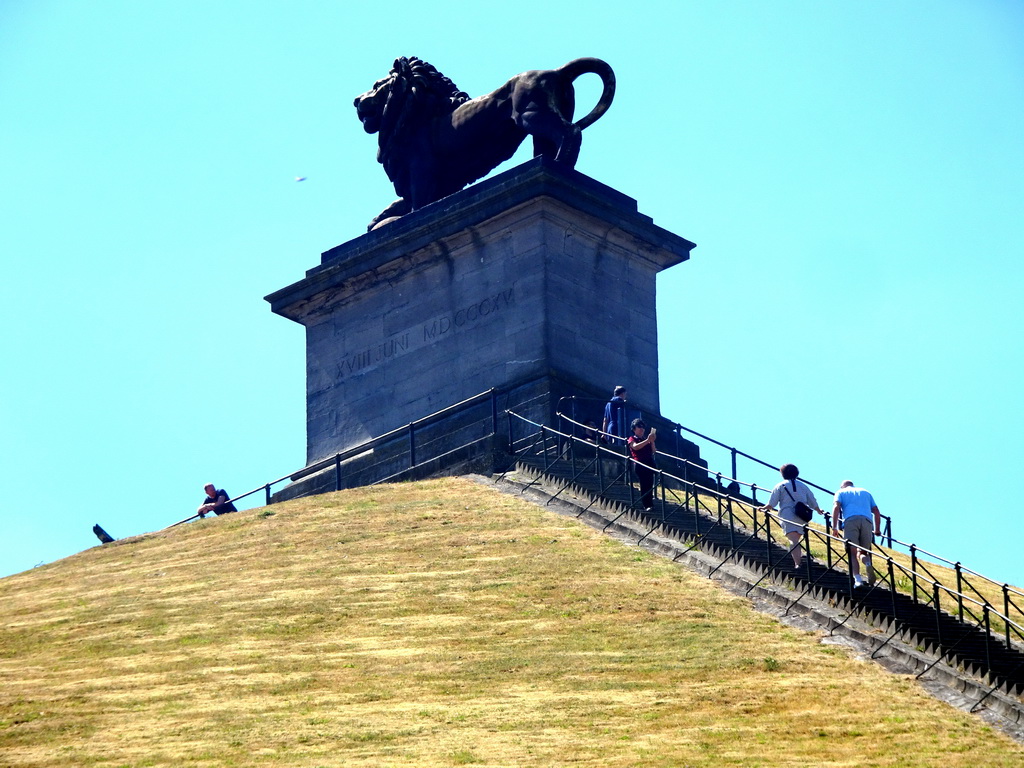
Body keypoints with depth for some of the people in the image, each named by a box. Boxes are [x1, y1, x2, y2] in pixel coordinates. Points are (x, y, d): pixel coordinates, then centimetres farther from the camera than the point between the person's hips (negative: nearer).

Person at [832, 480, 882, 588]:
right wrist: (877, 530, 26)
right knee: (863, 552, 11)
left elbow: (836, 507, 5)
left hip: (850, 520, -2)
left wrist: (834, 528, 0)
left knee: (853, 553, -6)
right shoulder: (865, 493, 33)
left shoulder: (841, 492, 24)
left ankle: (857, 579, -27)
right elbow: (876, 512, 23)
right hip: (866, 521, 3)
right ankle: (868, 563, -25)